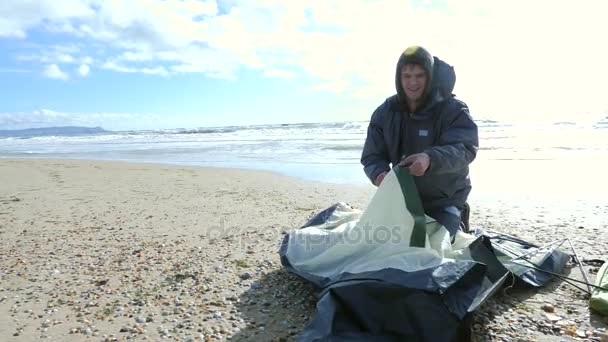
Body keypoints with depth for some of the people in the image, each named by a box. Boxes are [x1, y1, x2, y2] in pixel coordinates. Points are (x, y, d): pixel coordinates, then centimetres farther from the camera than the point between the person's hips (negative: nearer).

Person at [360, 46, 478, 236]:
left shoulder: (453, 109, -16)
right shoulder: (385, 112, -6)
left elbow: (466, 148, -31)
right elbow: (372, 156, -7)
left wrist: (431, 159, -52)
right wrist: (380, 173, -32)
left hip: (444, 201, -4)